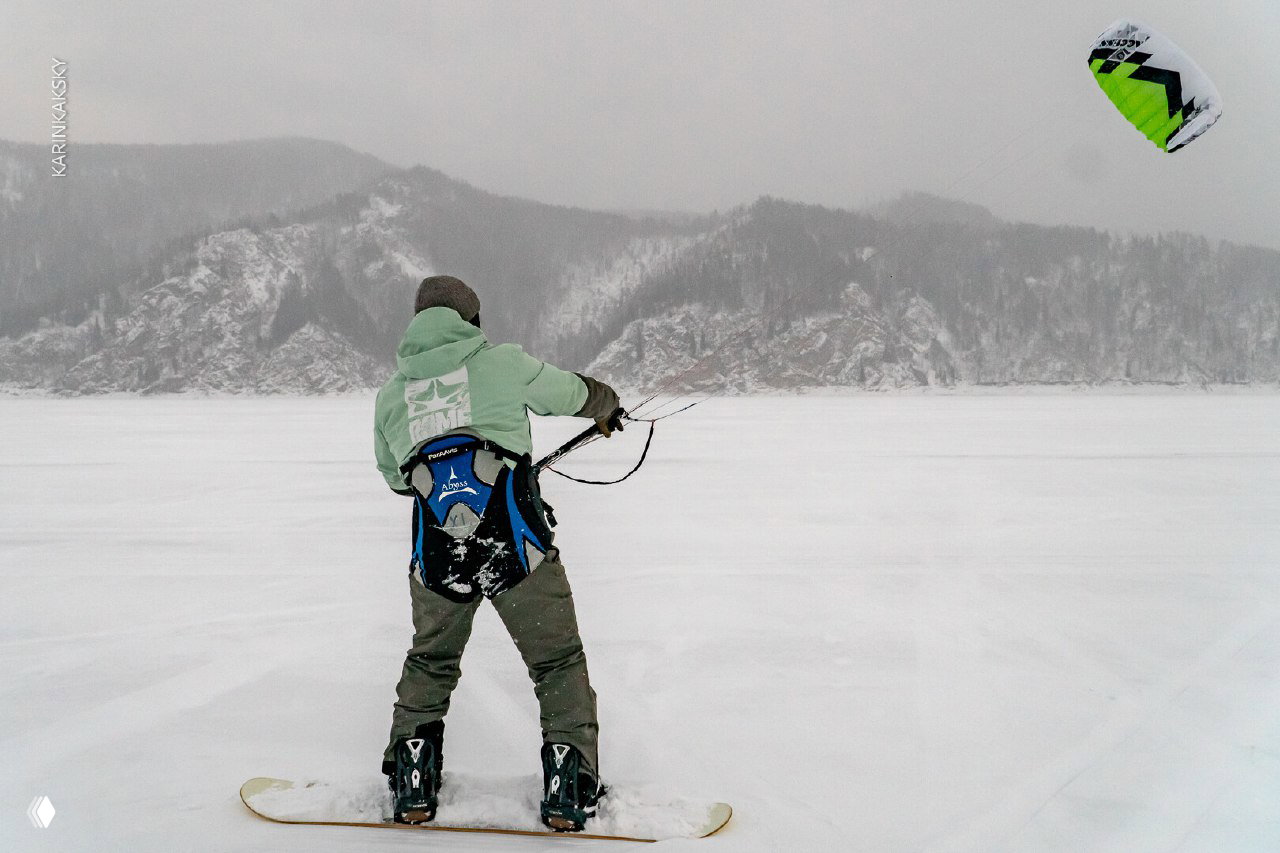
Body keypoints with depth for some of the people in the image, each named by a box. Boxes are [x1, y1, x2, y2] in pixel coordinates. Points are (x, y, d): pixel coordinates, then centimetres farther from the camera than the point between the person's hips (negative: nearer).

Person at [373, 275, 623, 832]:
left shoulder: (390, 394, 14)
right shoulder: (501, 362, 4)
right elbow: (571, 393, 20)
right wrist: (605, 407, 43)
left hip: (436, 561, 3)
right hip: (518, 551, -3)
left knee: (430, 664, 25)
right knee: (559, 664, 13)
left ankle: (411, 790, 24)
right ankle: (569, 792, 10)